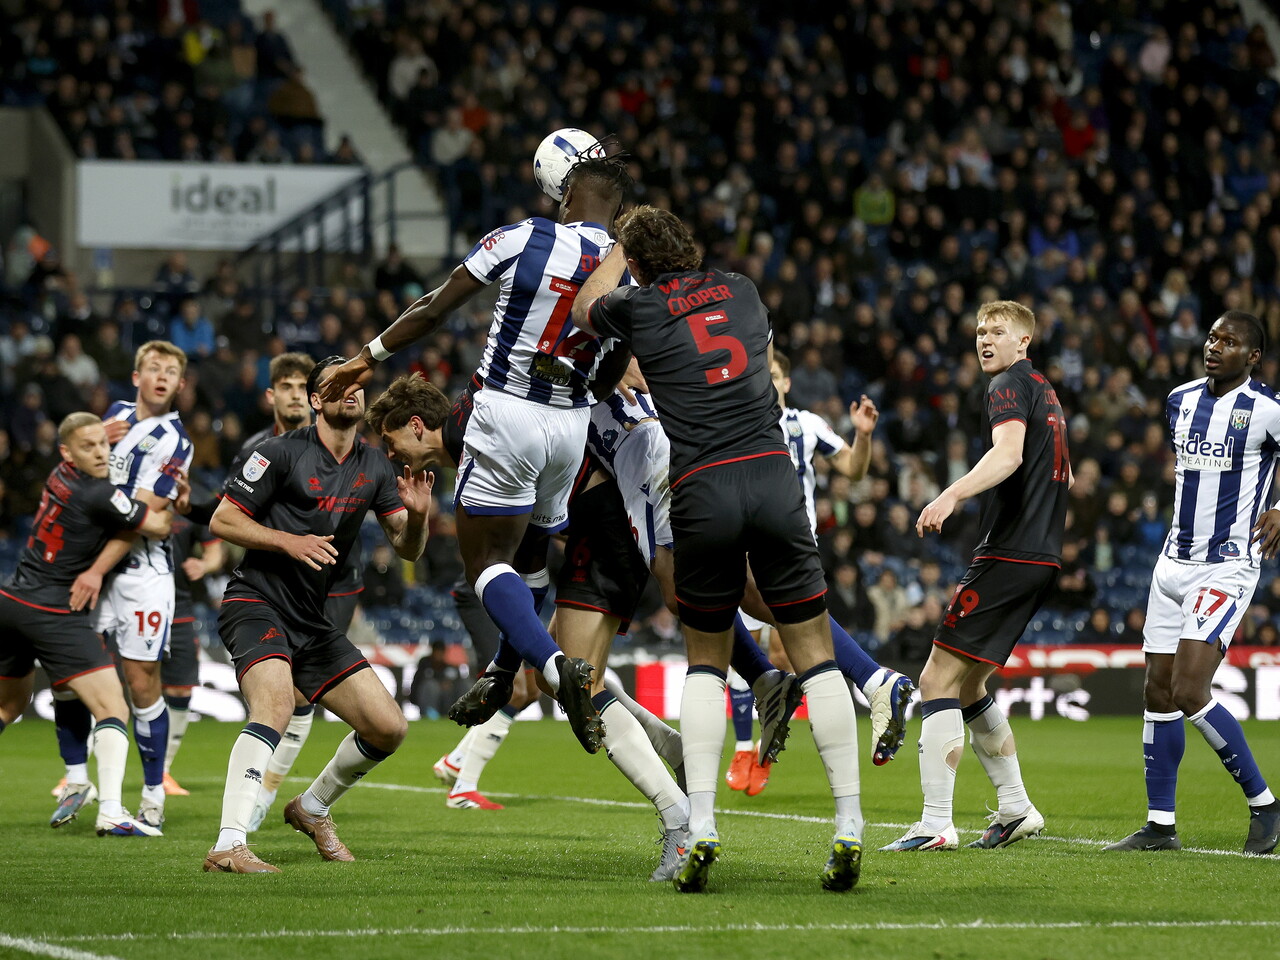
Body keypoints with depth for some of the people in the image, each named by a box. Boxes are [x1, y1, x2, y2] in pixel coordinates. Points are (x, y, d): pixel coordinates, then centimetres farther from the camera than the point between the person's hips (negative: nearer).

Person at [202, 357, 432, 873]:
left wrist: (418, 514, -13)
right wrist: (289, 541, -18)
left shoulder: (373, 467, 10)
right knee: (275, 707, -33)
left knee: (389, 728, 2)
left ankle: (312, 807, 27)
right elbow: (222, 520, -6)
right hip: (256, 603, -7)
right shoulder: (283, 452, -8)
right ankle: (228, 847, -42)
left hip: (312, 623, 7)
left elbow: (408, 548, 9)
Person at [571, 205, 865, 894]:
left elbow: (584, 310, 31)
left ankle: (699, 829, 1)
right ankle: (848, 828, -3)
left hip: (702, 494, -1)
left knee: (705, 663, 14)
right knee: (815, 657, 4)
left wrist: (618, 249, 44)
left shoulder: (638, 309, 7)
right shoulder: (742, 291, 17)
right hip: (773, 473, 1)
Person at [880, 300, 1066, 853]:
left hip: (1007, 555, -10)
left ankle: (935, 824, -15)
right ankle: (1016, 811, 19)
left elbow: (1009, 453, -28)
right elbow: (1064, 476, 32)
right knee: (967, 687, 17)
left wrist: (953, 495, -41)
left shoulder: (1010, 384, -8)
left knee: (938, 681, -10)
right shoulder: (1045, 392, 21)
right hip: (1041, 557, 10)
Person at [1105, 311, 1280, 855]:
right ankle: (1160, 825, 13)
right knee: (1157, 693, 6)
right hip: (1175, 561, 7)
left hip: (1228, 567, -7)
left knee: (1190, 692, -17)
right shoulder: (1181, 401, 9)